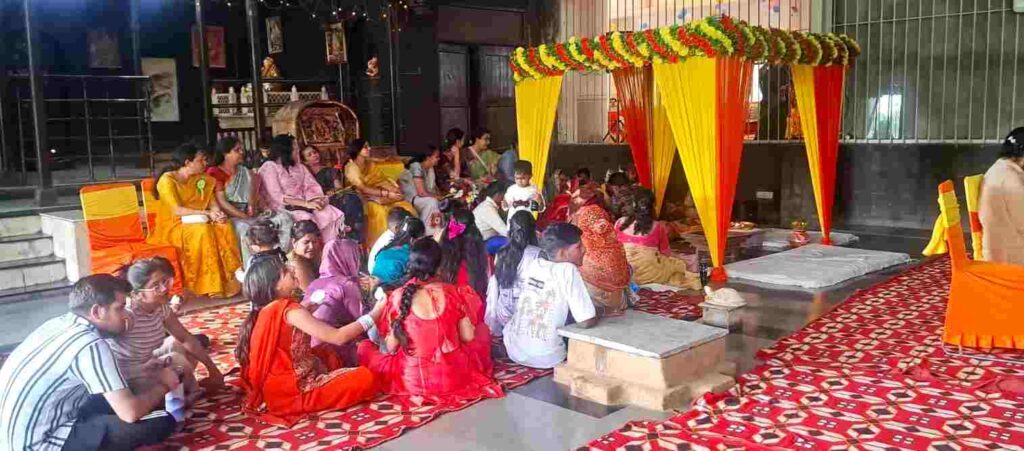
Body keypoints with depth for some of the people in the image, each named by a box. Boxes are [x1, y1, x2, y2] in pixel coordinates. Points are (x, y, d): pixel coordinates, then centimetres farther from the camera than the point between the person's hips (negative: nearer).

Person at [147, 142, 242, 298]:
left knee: (225, 227, -21)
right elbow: (177, 210, -21)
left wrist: (217, 213, -19)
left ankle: (229, 278, -18)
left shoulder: (201, 179, 8)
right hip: (173, 226, -6)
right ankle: (211, 284, -29)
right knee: (202, 231, -34)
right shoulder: (167, 180, -13)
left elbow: (212, 203, 4)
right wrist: (207, 213, -22)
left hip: (198, 222, 6)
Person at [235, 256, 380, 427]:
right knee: (365, 378, -15)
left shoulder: (264, 310, 4)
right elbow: (338, 337, -23)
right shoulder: (290, 311, -23)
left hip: (276, 388, 9)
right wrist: (373, 315, -13)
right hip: (290, 392, -9)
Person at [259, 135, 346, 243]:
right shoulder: (269, 167, -1)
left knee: (334, 214, -23)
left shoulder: (299, 167, 20)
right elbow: (277, 197, -12)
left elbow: (312, 186, 10)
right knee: (306, 221, -36)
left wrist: (319, 200, -14)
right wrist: (306, 204, -19)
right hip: (284, 209, -5)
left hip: (304, 206, 5)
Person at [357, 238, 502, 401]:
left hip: (412, 380, -2)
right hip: (454, 377, 2)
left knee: (364, 347, 22)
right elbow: (468, 336, 0)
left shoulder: (398, 297, -11)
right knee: (482, 329, 26)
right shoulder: (452, 293, -8)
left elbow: (391, 347, -5)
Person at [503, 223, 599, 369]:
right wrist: (596, 314, 6)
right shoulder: (568, 270, -16)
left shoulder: (532, 264, 2)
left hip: (514, 351, 5)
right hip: (545, 358, -5)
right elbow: (586, 322, -17)